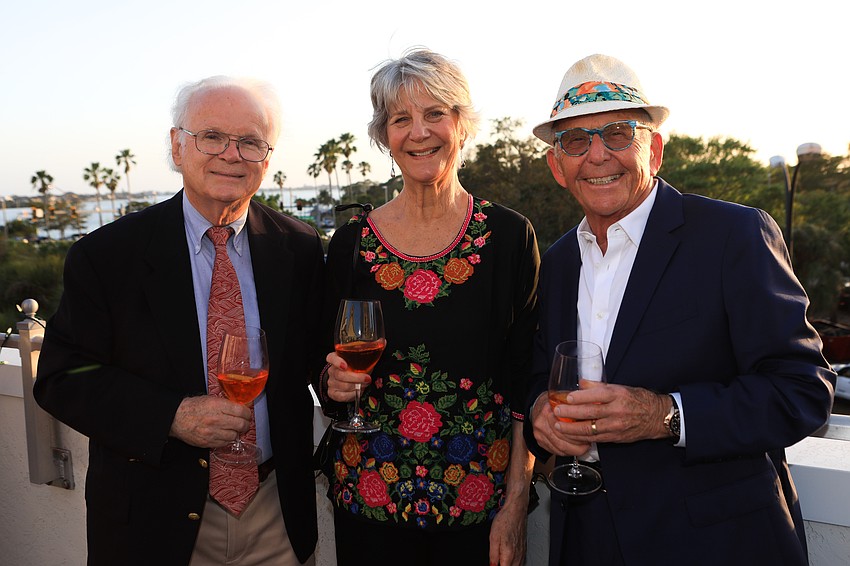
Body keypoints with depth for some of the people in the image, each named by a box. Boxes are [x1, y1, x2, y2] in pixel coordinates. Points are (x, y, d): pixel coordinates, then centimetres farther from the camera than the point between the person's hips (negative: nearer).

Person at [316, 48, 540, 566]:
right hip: (368, 495, 2)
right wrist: (335, 383, -13)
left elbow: (526, 383, -5)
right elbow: (328, 376, 8)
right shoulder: (351, 242, -1)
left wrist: (516, 506, -9)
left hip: (481, 496, -1)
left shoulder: (511, 236, -6)